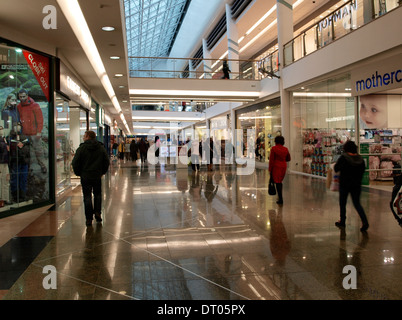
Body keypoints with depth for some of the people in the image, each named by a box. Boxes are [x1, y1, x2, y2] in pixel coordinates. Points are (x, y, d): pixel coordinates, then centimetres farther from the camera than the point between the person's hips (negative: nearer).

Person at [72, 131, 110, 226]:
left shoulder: (81, 148, -8)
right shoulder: (101, 148, 3)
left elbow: (75, 163, -7)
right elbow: (106, 162, 6)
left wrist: (78, 173, 7)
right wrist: (102, 172, 16)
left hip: (85, 176, -2)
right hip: (97, 176, 2)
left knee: (87, 197, 3)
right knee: (98, 195, 17)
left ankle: (89, 218, 4)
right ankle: (97, 213, 7)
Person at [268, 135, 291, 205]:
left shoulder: (274, 148, -11)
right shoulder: (285, 149, 3)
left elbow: (271, 160, -11)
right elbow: (288, 159, 14)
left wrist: (270, 169, -4)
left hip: (276, 167, -5)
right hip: (283, 166, 5)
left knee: (277, 182, -1)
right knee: (280, 181, 20)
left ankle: (280, 199, -3)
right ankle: (280, 197, 25)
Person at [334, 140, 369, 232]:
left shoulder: (343, 157, -14)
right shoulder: (360, 159, 1)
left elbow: (336, 169, -10)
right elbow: (363, 170, 8)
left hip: (344, 184, -4)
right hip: (356, 185, 4)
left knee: (342, 203, 11)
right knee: (357, 203, 9)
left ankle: (342, 221, 21)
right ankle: (365, 221, -7)